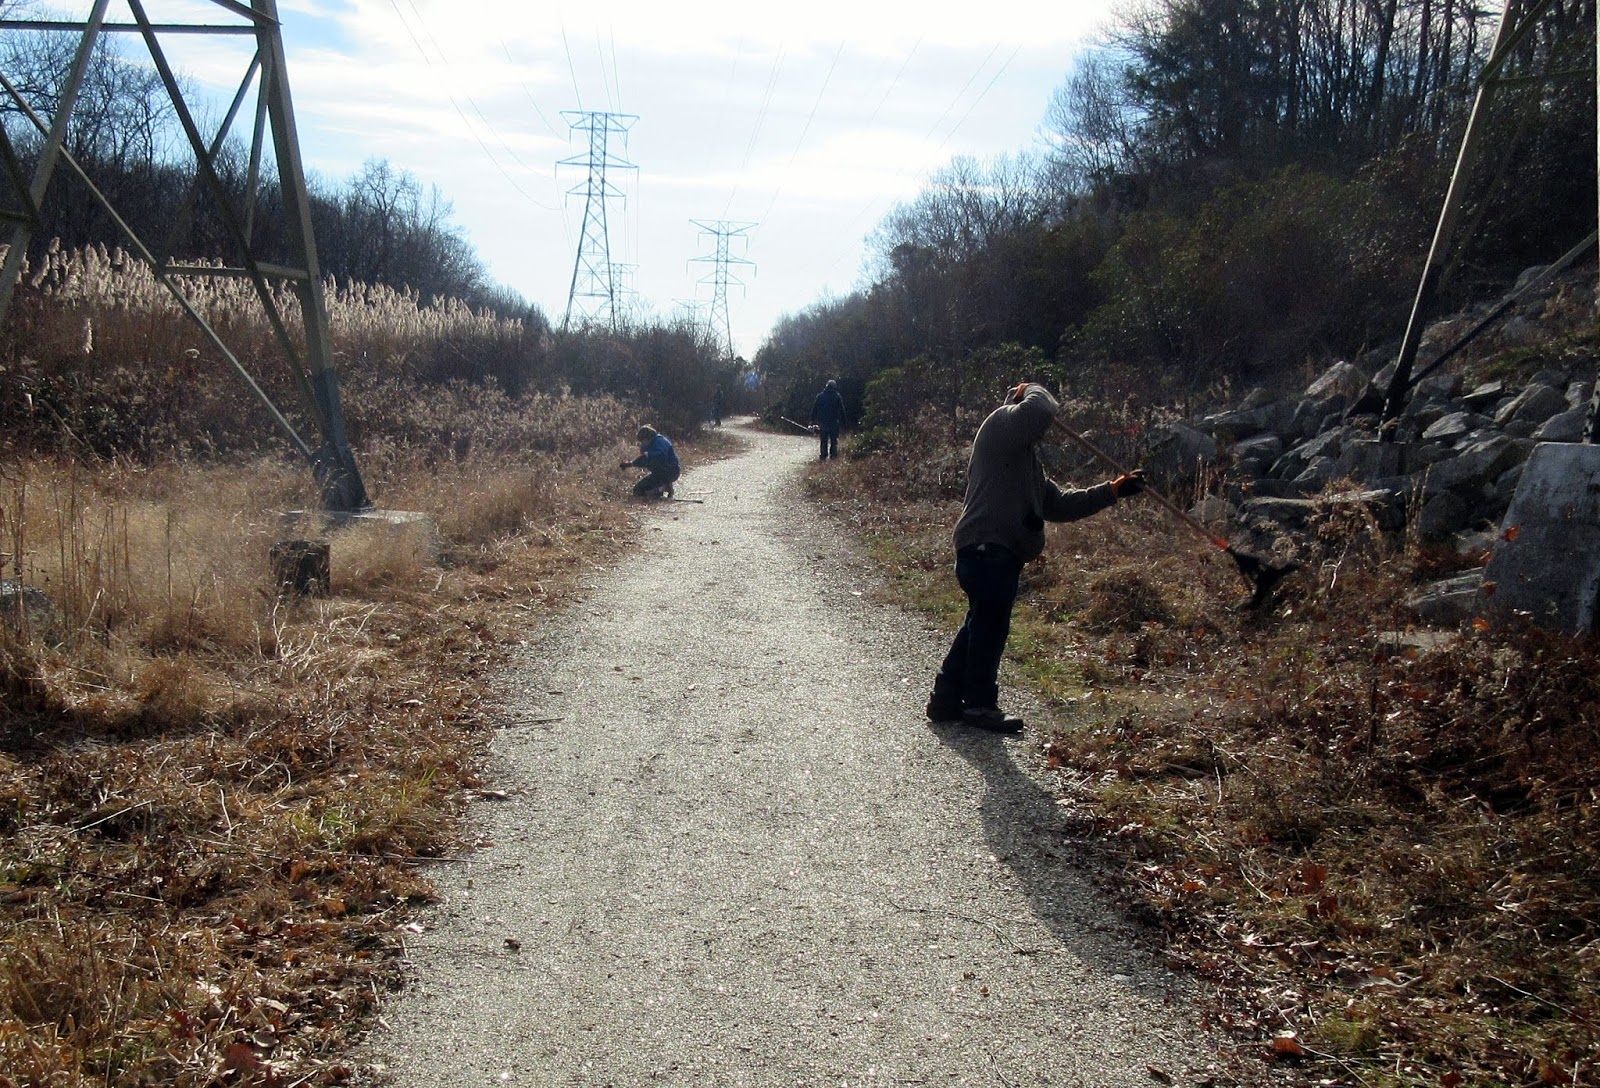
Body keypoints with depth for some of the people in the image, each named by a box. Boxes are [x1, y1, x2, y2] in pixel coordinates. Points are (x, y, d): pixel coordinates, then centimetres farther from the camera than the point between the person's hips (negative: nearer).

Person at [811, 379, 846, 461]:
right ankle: (833, 455, 4)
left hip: (822, 422, 1)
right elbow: (841, 410, 0)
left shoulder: (820, 396, 1)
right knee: (834, 440, 7)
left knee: (824, 440, 7)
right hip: (834, 422, -1)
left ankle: (824, 456, 4)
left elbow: (814, 409, 4)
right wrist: (842, 421, 6)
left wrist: (813, 420, 10)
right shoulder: (837, 396, -3)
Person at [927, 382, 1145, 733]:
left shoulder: (1026, 456, 27)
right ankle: (980, 703, 5)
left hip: (1002, 553, 10)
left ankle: (947, 698, 22)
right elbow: (1040, 410, -25)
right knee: (991, 625, -4)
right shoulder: (1001, 424, -3)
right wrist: (1033, 392, -2)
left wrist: (1111, 491, 23)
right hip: (986, 548, -10)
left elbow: (1057, 503, 25)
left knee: (982, 626, 15)